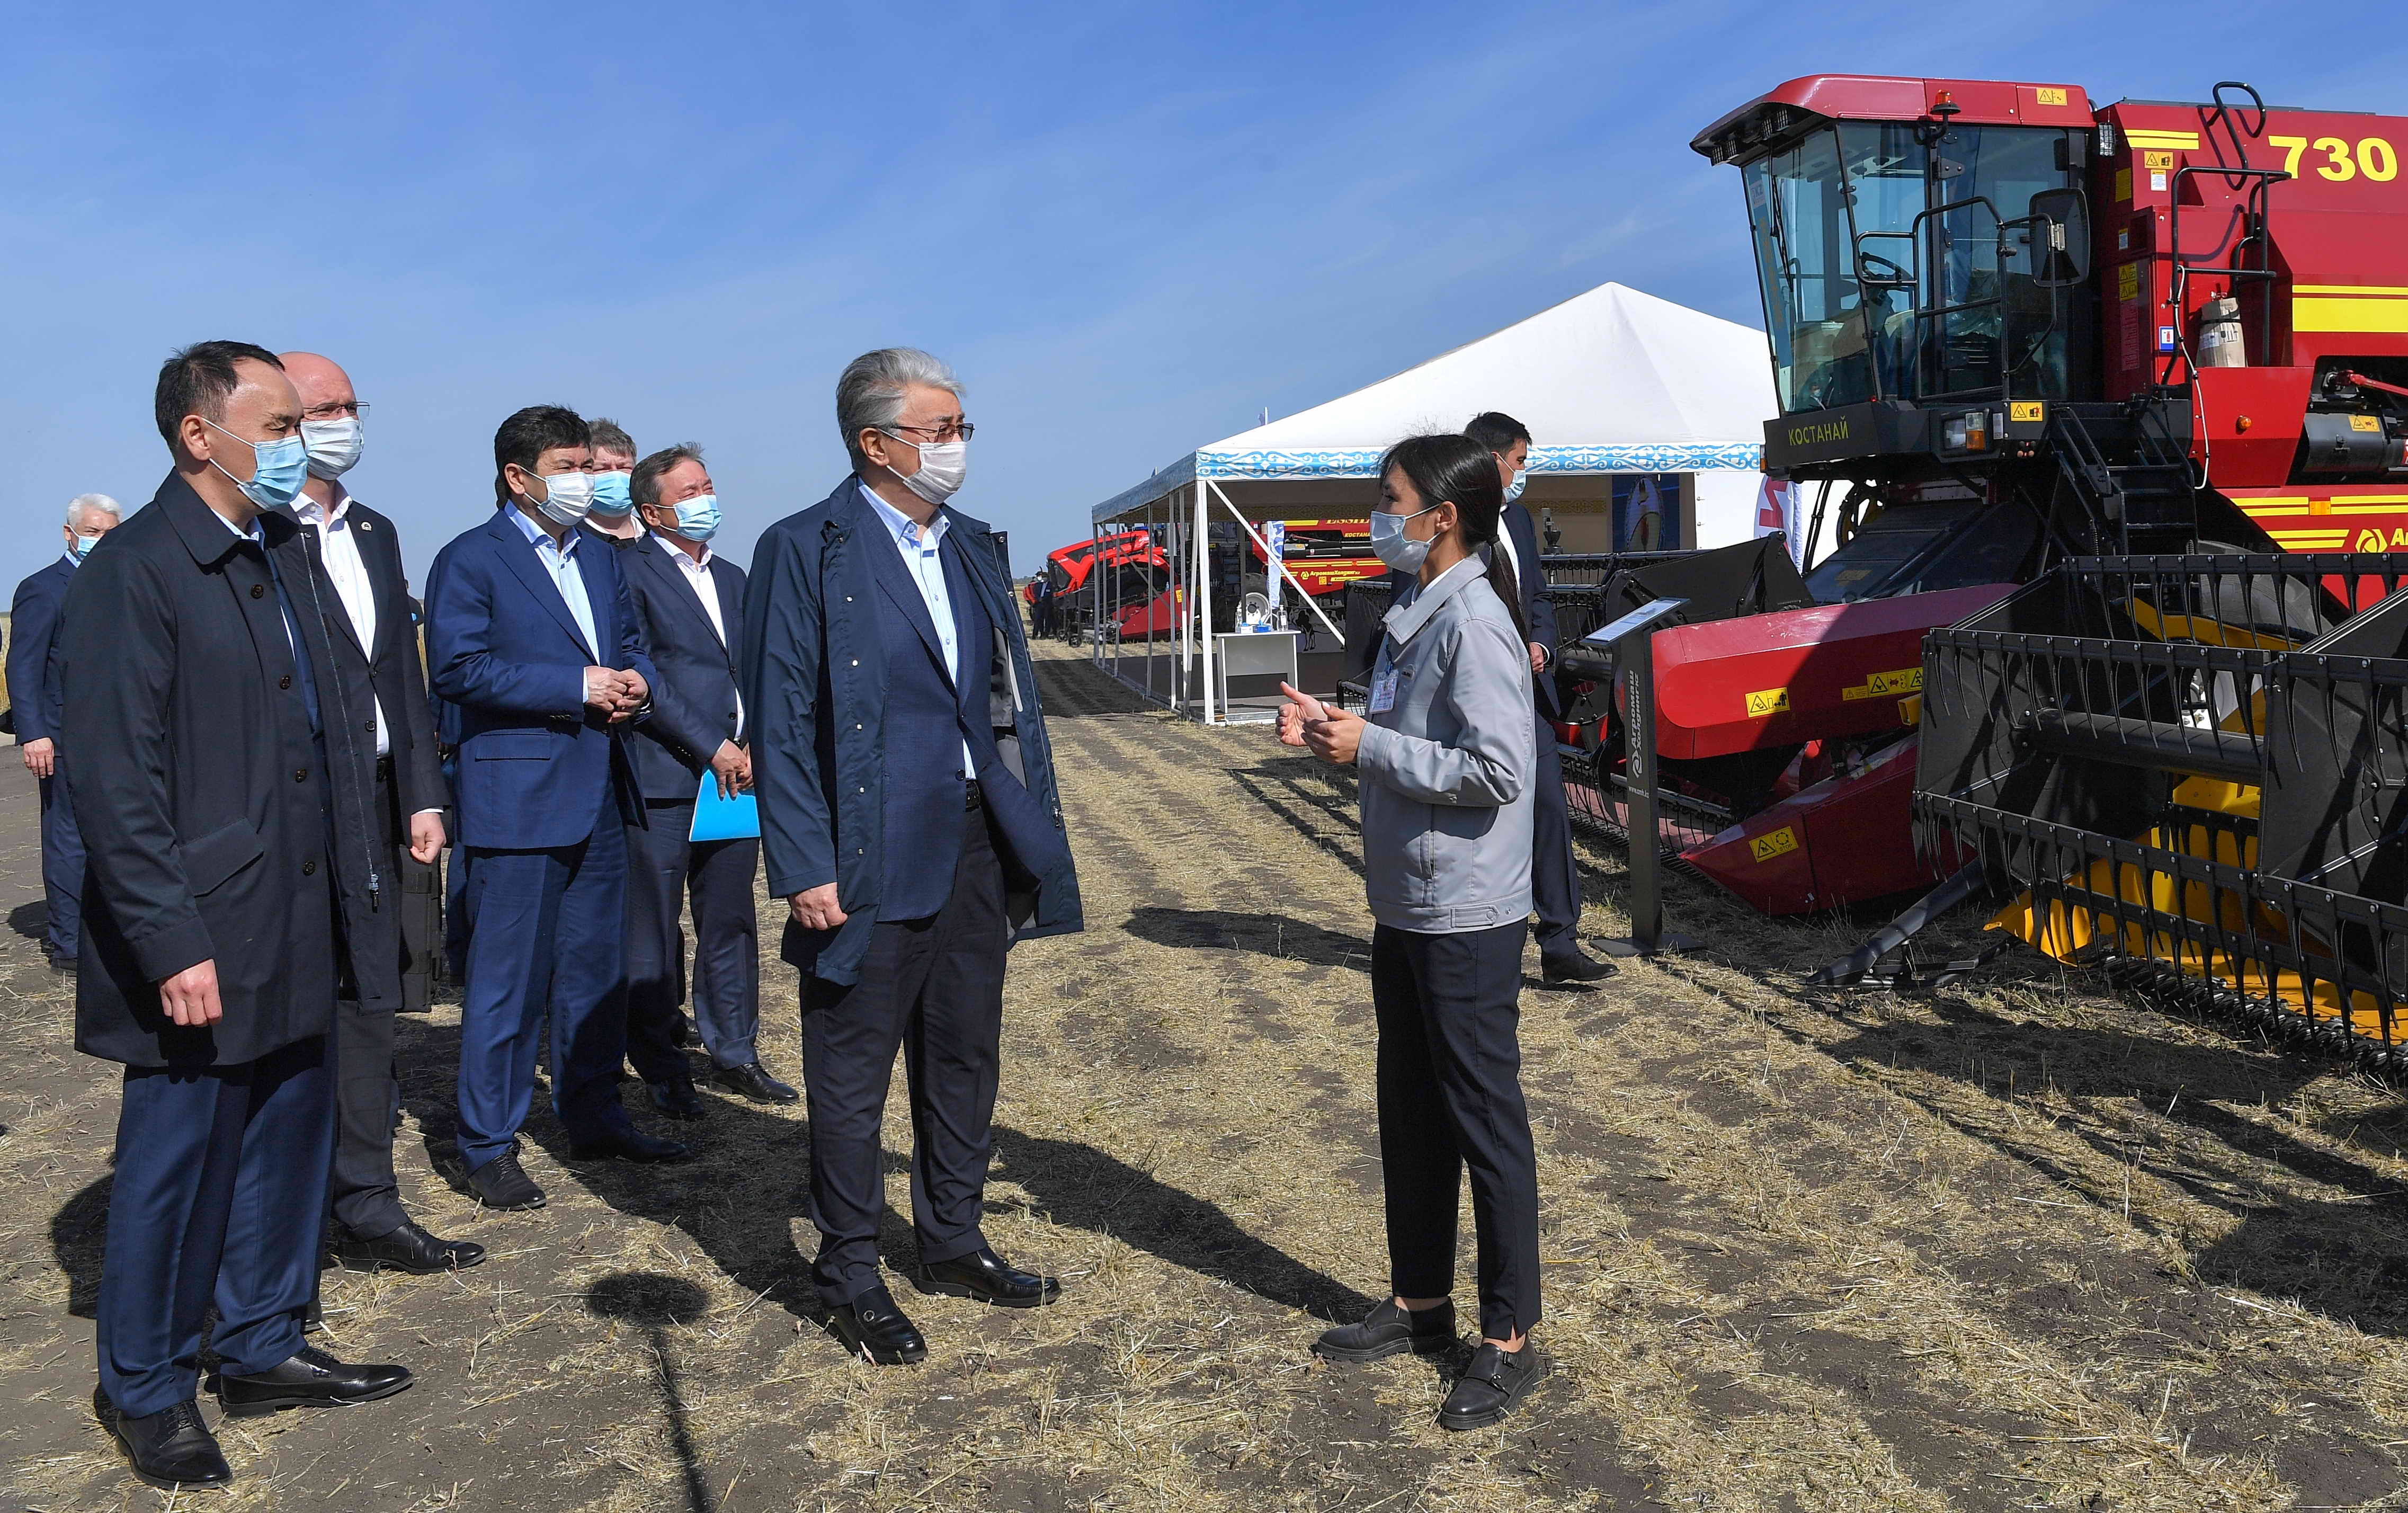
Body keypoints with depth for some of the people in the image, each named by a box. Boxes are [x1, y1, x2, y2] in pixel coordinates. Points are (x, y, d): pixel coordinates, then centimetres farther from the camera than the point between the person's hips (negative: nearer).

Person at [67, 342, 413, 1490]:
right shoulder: (131, 574, -14)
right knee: (177, 1161, 6)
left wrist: (347, 873, 12)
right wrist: (172, 945, -20)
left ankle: (262, 1352, 33)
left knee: (288, 1145, 16)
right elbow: (113, 781, -17)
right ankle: (145, 1391, 25)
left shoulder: (283, 553, 12)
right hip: (202, 942, -8)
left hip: (297, 926, 8)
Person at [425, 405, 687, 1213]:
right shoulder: (470, 560, -6)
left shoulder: (601, 560, 17)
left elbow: (633, 646, 21)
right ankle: (488, 1147, 10)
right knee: (508, 980, -1)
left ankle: (595, 1117, 28)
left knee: (599, 971, 14)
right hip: (517, 797, -7)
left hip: (600, 794, 7)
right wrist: (577, 687, -18)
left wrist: (635, 681, -3)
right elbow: (456, 668, -16)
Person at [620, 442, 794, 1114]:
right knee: (654, 932, 2)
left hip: (732, 775, 6)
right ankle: (661, 1069, 12)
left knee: (731, 923, 11)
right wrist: (711, 748, -12)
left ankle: (734, 1053, 22)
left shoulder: (732, 578, 18)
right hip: (663, 780, -6)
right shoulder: (630, 574, -4)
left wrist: (751, 747, 2)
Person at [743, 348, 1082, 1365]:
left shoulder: (971, 548, 12)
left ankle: (951, 1244, 34)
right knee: (852, 1076, 6)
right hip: (873, 858, -7)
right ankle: (850, 1277, 22)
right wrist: (805, 869, -17)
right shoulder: (805, 552, -9)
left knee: (965, 1057, 17)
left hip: (976, 843, 7)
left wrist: (1034, 823, 7)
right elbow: (781, 724, -12)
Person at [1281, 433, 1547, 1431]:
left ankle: (1509, 1340, 15)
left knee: (1484, 1121, 2)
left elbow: (1497, 771, -25)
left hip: (1468, 919, -10)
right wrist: (1334, 732, 2)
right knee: (1409, 1112, 18)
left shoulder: (1473, 620, -19)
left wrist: (1369, 747, -19)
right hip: (1406, 908, 10)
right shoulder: (1412, 615, 11)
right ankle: (1420, 1302, 33)